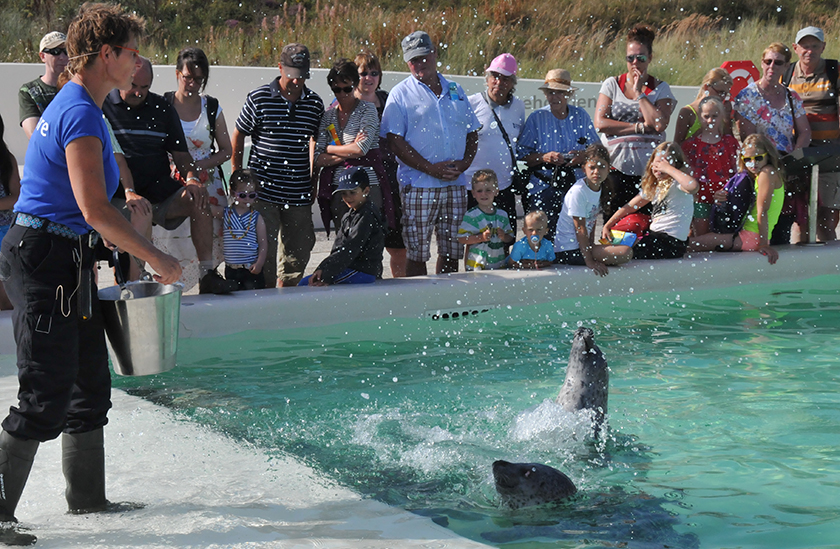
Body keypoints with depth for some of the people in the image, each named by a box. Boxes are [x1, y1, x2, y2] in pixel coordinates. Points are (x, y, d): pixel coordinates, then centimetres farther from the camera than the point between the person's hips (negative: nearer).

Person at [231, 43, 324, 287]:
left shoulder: (315, 103, 7)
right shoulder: (258, 98, -3)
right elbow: (237, 136, 6)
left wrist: (314, 183, 17)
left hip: (299, 194, 4)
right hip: (263, 191, -4)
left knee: (298, 253, 10)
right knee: (265, 253, -6)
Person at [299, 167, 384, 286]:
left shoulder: (368, 216, -13)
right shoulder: (348, 216, 17)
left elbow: (349, 250, -18)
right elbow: (337, 247, 12)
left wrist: (326, 276, -20)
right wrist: (322, 269, -5)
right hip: (351, 269, 10)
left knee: (306, 283, -16)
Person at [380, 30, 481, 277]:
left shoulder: (455, 91, 15)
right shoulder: (400, 94, 1)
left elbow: (472, 133, 18)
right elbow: (394, 141, -8)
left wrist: (464, 163, -2)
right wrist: (430, 168, -15)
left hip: (455, 185, 4)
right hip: (418, 185, -4)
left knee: (452, 251, 8)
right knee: (417, 253, -4)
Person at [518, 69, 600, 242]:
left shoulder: (580, 116, 11)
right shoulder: (537, 118, 6)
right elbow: (523, 154, 2)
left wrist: (584, 156, -8)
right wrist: (544, 157, -15)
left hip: (576, 184, 2)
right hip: (544, 187, -1)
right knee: (545, 237, -12)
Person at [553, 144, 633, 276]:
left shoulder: (597, 187, 9)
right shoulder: (578, 192, -19)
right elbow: (580, 229, -20)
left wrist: (592, 245, 6)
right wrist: (589, 261, -23)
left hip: (581, 244, 10)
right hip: (569, 251, -10)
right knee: (626, 252, -21)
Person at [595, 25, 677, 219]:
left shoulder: (661, 88, 8)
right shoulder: (612, 84, 9)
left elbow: (659, 124, -9)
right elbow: (600, 123, -4)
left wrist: (639, 93, -4)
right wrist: (639, 127, -7)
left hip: (650, 167, 0)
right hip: (617, 166, 0)